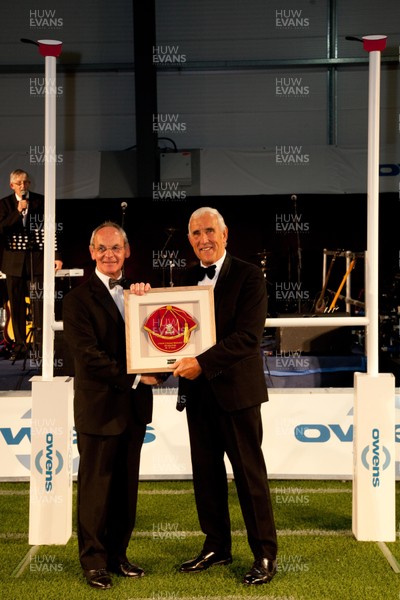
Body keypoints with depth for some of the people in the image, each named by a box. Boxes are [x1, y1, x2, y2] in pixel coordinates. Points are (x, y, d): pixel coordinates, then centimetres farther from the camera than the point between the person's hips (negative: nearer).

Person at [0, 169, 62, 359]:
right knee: (16, 304, 7)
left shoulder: (41, 201, 2)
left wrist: (56, 256, -4)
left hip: (37, 259, -2)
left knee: (38, 302, -4)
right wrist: (18, 211, -15)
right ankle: (19, 344, 16)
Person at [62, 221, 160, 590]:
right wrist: (133, 377, -15)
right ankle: (94, 560, 19)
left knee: (126, 486, 13)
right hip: (99, 406, -5)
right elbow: (88, 354, -14)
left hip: (134, 406, 5)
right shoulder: (78, 299, -7)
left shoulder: (137, 293, 11)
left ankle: (117, 553, 27)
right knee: (96, 486, 6)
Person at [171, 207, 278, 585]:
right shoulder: (187, 279, 11)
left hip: (236, 390, -6)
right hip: (197, 392, 6)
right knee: (206, 473, 13)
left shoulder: (248, 275, -8)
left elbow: (248, 335, -17)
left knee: (249, 473, 3)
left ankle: (265, 554, 15)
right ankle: (216, 547, 28)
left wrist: (202, 363, -24)